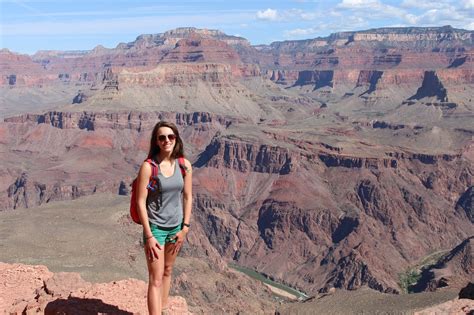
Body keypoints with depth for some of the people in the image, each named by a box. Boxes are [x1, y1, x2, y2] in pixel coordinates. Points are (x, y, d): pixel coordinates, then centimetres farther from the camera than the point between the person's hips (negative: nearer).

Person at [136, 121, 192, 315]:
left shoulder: (184, 165, -5)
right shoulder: (148, 166, -17)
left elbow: (188, 197, 4)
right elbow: (141, 202, -15)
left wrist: (185, 228, 1)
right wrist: (149, 236, -15)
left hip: (176, 227, 5)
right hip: (155, 227, -4)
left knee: (167, 271, 20)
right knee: (156, 279, -3)